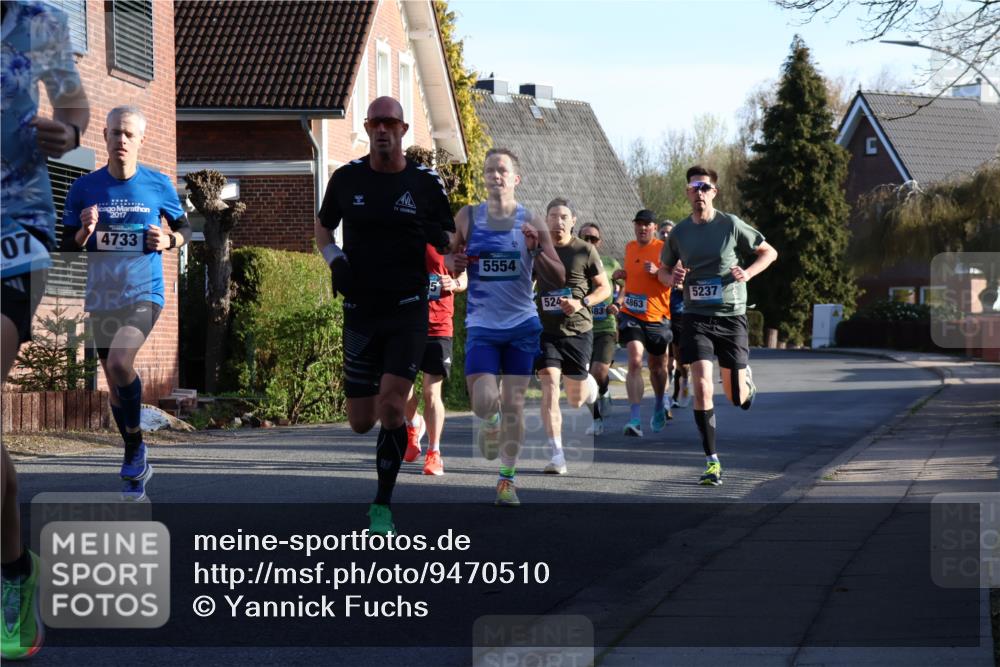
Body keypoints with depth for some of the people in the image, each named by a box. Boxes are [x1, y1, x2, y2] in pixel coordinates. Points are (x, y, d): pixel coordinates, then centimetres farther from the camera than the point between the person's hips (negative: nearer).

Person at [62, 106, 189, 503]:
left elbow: (185, 228, 11)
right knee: (115, 385, 12)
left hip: (144, 293, -3)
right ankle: (137, 469, 29)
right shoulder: (84, 188, 1)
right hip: (102, 298, 4)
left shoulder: (158, 186, -3)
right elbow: (68, 247, 6)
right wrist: (84, 232, -15)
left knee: (119, 364, -27)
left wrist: (169, 240, -10)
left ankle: (135, 447, -7)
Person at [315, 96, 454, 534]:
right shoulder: (347, 178, 3)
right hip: (360, 310, 2)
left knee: (391, 406, -17)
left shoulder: (426, 182, 0)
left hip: (408, 309, -2)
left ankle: (383, 506, -2)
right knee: (361, 423, 3)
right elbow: (322, 226, 19)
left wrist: (440, 239, -16)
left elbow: (450, 242, 8)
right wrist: (334, 261, -1)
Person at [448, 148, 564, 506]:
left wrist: (535, 250, -18)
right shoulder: (467, 218, 2)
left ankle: (507, 479, 15)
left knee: (514, 403, 2)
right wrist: (456, 262, -9)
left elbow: (559, 278, -1)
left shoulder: (531, 222, -1)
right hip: (481, 325, 0)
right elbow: (449, 260, 15)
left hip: (522, 325, 0)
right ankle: (490, 422, 23)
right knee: (483, 401, -15)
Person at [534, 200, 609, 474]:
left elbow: (605, 288, 3)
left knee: (575, 400, 6)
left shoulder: (585, 251, -2)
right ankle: (557, 456, -17)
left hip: (579, 330, -1)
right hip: (546, 330, 1)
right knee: (549, 386, -17)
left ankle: (587, 383, 45)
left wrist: (582, 302, -15)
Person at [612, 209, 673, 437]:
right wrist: (623, 275, 7)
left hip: (657, 316, -2)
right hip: (631, 314, 2)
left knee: (657, 365, 14)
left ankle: (660, 405, 43)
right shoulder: (630, 248, 11)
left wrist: (658, 272, -27)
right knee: (635, 361, -17)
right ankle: (635, 418, -23)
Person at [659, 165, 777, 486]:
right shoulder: (679, 232, 4)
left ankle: (746, 378, 44)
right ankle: (712, 462, -7)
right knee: (702, 387, -14)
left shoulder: (731, 225, -3)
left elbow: (769, 252, 7)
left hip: (731, 315, -1)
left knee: (737, 398, 5)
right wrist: (672, 277, -6)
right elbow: (663, 270, 18)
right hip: (696, 317, 1)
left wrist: (748, 272, -11)